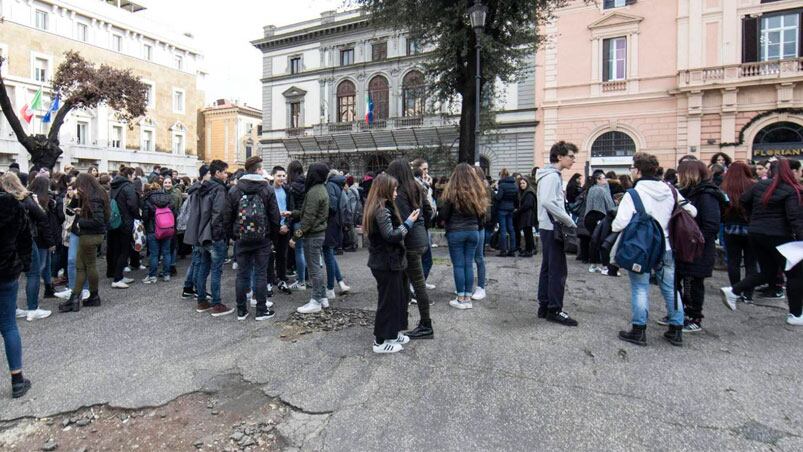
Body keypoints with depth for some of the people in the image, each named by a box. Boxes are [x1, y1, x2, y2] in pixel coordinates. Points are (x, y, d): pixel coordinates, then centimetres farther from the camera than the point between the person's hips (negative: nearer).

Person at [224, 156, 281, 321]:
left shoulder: (234, 190, 2)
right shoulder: (267, 189, -5)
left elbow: (227, 217, 3)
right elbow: (275, 216, -5)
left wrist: (233, 235, 13)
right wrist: (275, 232, 8)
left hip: (241, 239, 2)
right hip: (262, 239, -2)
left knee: (242, 274, 9)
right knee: (261, 274, 4)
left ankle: (241, 310, 17)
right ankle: (261, 310, 10)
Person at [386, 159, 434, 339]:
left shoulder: (400, 194, -16)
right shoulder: (417, 189, 8)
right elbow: (428, 211, 14)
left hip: (411, 243, -9)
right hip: (421, 238, 9)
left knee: (418, 284, 0)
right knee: (404, 281, 18)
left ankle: (426, 327, 11)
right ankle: (402, 318, 31)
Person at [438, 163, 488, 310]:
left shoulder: (452, 192, -11)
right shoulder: (478, 192, 2)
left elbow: (443, 215, -7)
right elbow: (482, 214, 11)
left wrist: (442, 221, 13)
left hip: (455, 232, -4)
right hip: (473, 231, 4)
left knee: (458, 265, 2)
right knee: (469, 264, 9)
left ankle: (461, 299, 8)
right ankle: (468, 298, 14)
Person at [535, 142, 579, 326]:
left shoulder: (552, 176, 16)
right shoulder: (552, 176, -15)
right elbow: (547, 202, -27)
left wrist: (565, 220, 10)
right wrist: (569, 221, -21)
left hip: (548, 228, 10)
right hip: (552, 228, -10)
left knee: (548, 268, 12)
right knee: (558, 270, -5)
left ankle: (544, 307, 19)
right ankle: (555, 310, 3)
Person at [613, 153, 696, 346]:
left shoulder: (633, 194, -16)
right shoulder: (670, 191, 2)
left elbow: (620, 223, -23)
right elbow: (691, 212, 9)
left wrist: (613, 227, -1)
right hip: (666, 247, 5)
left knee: (640, 288, 4)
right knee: (671, 288, 14)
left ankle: (639, 331, 10)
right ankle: (676, 330, 24)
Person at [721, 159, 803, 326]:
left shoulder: (759, 185, 5)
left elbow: (744, 201, 18)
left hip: (755, 234, 6)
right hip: (778, 236, -6)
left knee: (767, 272, 17)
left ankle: (733, 291, 4)